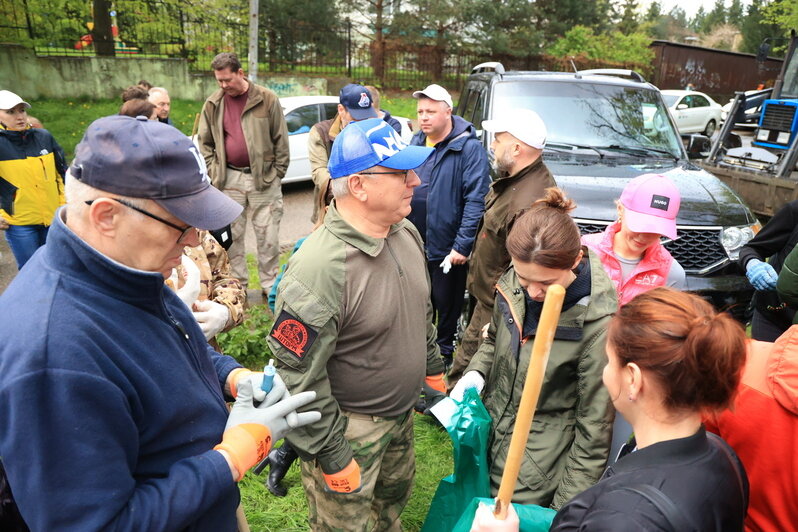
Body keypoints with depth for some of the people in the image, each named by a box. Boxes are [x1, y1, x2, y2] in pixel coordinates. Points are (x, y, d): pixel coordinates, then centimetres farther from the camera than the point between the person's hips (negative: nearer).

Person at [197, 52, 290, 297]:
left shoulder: (267, 99, -2)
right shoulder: (213, 104, 7)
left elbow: (281, 140, 0)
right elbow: (205, 143, 12)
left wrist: (277, 173, -4)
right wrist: (214, 173, 1)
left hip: (264, 179, -2)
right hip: (229, 180, 3)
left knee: (268, 237, 4)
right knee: (231, 236, 8)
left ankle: (270, 285, 18)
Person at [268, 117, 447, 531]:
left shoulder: (406, 232, -5)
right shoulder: (319, 267, -32)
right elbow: (298, 375, -25)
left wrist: (433, 368, 17)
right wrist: (331, 456, -17)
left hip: (402, 412, 7)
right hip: (348, 427, -7)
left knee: (394, 498, 28)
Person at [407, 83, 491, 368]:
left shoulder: (469, 148, -13)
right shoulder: (415, 142, 8)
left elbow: (476, 200, -18)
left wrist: (463, 245, -21)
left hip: (446, 247, -6)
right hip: (413, 245, 6)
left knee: (445, 305, 11)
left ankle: (444, 355, 31)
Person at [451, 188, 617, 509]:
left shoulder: (598, 325, -25)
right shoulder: (512, 285, -9)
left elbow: (594, 424, -17)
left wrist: (567, 506, -10)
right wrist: (476, 372, -9)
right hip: (487, 439, 6)